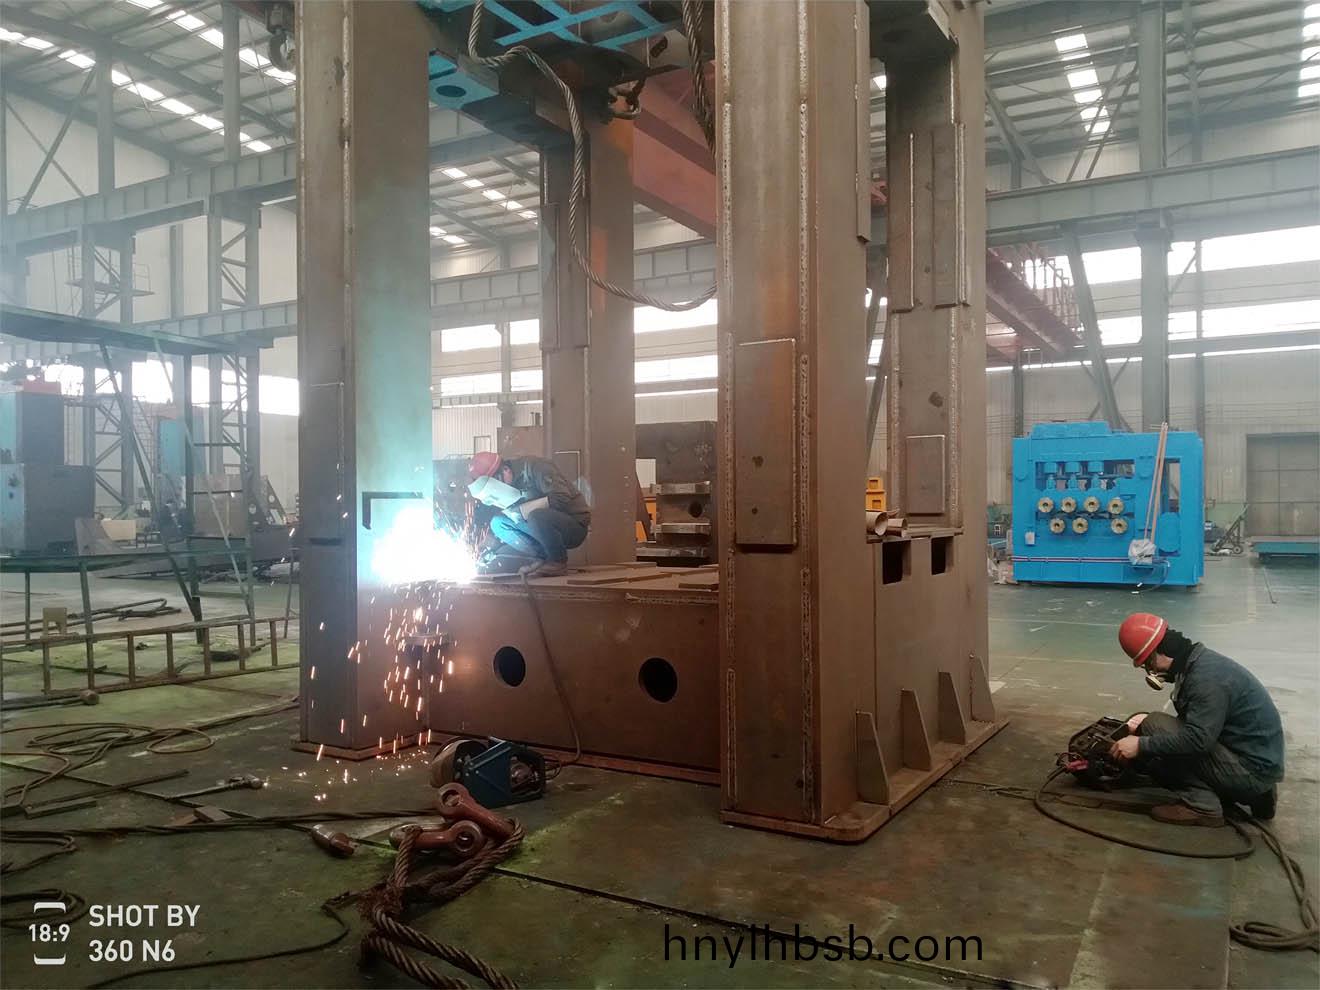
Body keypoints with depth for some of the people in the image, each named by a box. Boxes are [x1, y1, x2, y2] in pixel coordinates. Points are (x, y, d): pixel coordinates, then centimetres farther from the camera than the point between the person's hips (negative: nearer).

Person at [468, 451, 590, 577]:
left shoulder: (533, 466, -18)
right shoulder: (507, 486, 4)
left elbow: (561, 498, -28)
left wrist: (523, 509, -24)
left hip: (575, 525, -7)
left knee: (536, 515, -36)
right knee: (497, 523, -7)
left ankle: (558, 562, -13)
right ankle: (542, 557, -2)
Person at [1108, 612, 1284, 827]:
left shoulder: (1207, 676, -24)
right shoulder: (1198, 662, 7)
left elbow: (1197, 738, -30)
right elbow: (1193, 723, 17)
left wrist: (1141, 744, -24)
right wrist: (1146, 724, 8)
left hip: (1251, 769, -10)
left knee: (1155, 727, -17)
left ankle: (1201, 806, -9)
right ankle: (1253, 793, 14)